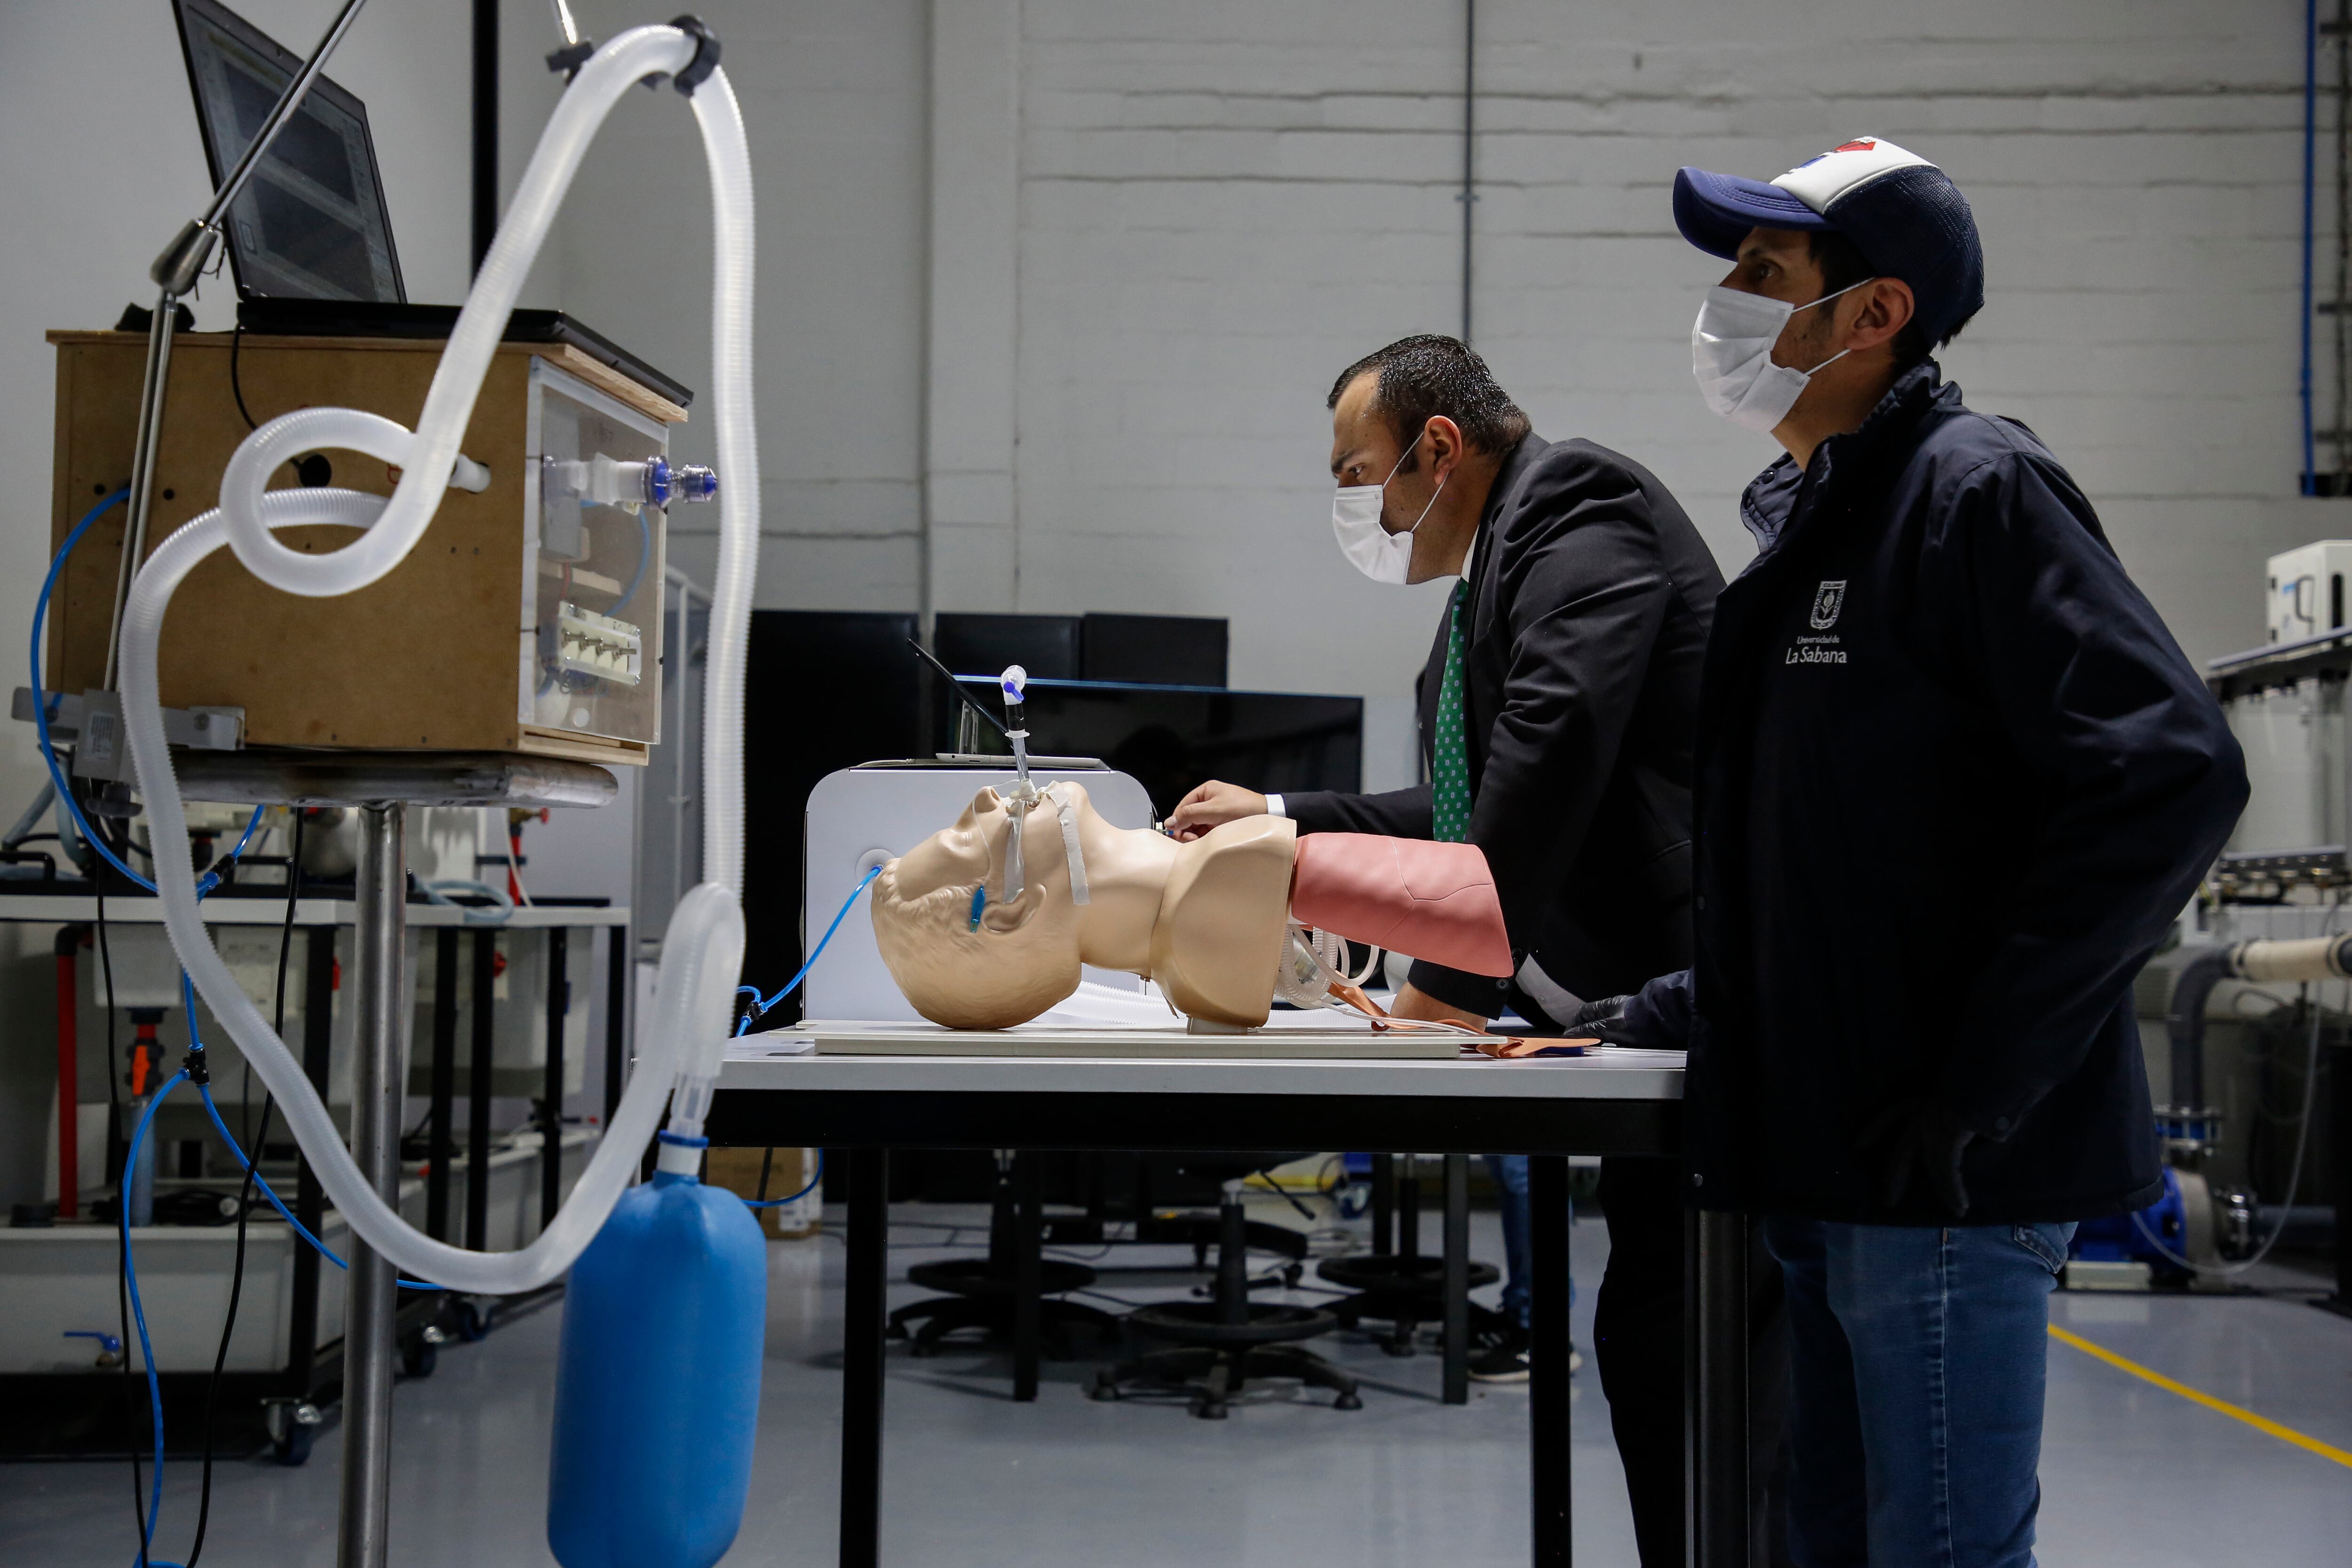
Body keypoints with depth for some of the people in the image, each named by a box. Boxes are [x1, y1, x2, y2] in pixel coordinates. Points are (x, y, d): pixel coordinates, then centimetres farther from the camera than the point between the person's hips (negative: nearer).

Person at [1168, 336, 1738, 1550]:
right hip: (1648, 1005, 10)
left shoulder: (1574, 503, -10)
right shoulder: (1495, 568, 21)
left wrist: (1456, 977, -21)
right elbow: (1473, 808, 26)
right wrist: (1283, 822, 22)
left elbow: (1555, 744, -23)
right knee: (1652, 1340, 13)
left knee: (1665, 1341, -7)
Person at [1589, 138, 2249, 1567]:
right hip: (1821, 1163, 9)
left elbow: (2171, 775, -21)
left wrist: (1980, 1084, -21)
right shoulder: (1806, 527, 17)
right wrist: (1688, 1011, 12)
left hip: (1946, 1170, -9)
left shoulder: (1977, 492, -11)